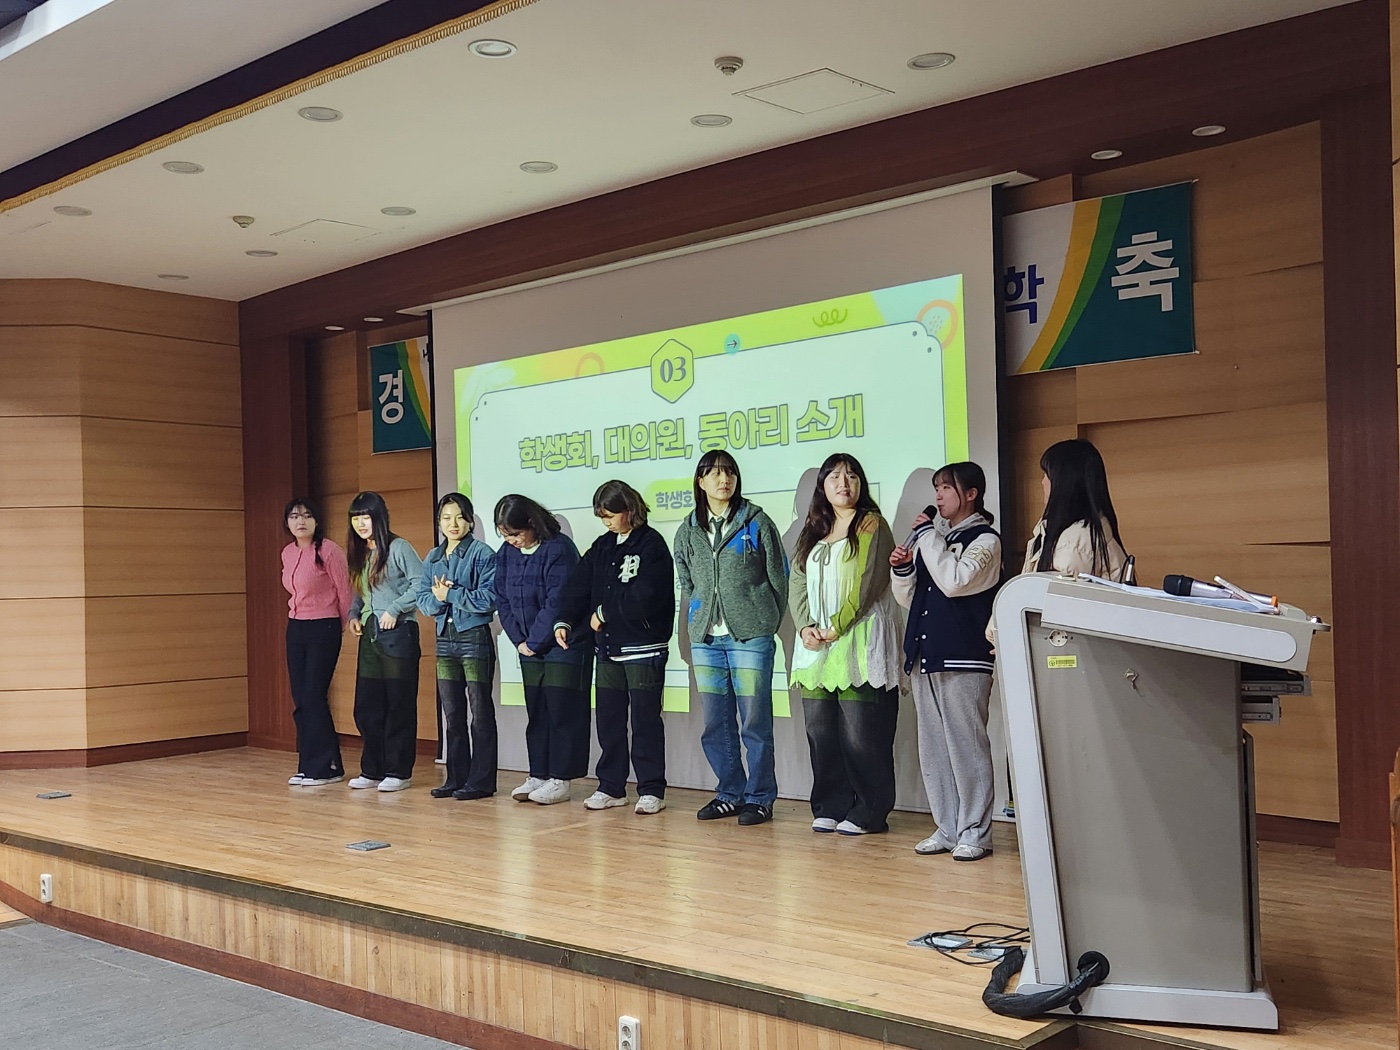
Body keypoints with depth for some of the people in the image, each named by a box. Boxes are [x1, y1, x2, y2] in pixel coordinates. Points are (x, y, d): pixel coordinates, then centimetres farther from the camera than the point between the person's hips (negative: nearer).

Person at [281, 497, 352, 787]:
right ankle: (309, 765, 13)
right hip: (295, 629, 7)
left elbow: (344, 591, -6)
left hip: (323, 629, -7)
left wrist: (345, 625, 3)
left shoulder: (328, 550, -12)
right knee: (300, 699, 6)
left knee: (313, 697, -8)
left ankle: (325, 767, 1)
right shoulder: (288, 553, 9)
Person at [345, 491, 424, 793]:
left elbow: (421, 583, -14)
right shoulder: (360, 553, 15)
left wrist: (394, 609, -17)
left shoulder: (398, 548, -7)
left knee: (399, 705, -1)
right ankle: (372, 770, 17)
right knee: (366, 707, 8)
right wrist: (353, 614, 6)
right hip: (369, 635, 8)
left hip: (398, 633, -7)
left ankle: (398, 772, 5)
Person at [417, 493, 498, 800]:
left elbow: (489, 599, -16)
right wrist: (437, 598, -14)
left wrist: (450, 594, -16)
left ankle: (481, 780, 5)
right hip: (445, 639, 6)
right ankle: (456, 778, 19)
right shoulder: (432, 558, 12)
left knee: (480, 712, -1)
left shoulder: (482, 554, -7)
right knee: (452, 714, 11)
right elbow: (424, 601, 8)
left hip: (475, 638, -6)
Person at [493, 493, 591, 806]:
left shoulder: (559, 549, -18)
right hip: (530, 648, 7)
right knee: (536, 712, 10)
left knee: (563, 712, -2)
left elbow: (556, 603, -21)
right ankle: (538, 775, 18)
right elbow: (503, 601, 7)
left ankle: (561, 780, 4)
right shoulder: (506, 554, 3)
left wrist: (534, 642, -15)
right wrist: (519, 640, -2)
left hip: (565, 644, -7)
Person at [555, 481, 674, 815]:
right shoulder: (601, 547, 13)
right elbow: (579, 586, 8)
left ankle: (651, 790, 6)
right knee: (609, 719, 10)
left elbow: (642, 596, -18)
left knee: (645, 719, -1)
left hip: (644, 649, -7)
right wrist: (565, 621, -6)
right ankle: (611, 787, 20)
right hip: (608, 648, 7)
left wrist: (604, 613, -9)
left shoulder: (651, 544, -9)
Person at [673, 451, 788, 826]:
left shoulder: (757, 523, 1)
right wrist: (695, 627, 9)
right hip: (705, 639, 4)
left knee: (755, 721, -2)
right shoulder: (688, 531, 11)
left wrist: (766, 625, 1)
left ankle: (760, 797, 9)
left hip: (750, 636, -4)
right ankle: (730, 793, 20)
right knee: (715, 723, 7)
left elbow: (779, 578, 3)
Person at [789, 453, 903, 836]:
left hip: (858, 642, -6)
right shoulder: (812, 532, 19)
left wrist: (837, 627, -12)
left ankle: (869, 812, 1)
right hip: (816, 644, 6)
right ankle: (830, 807, 13)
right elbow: (797, 585, 12)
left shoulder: (872, 524, 2)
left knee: (860, 733, -7)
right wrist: (805, 627, -5)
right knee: (820, 729, 5)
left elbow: (868, 583, -8)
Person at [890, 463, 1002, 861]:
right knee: (933, 750, 9)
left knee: (966, 746, -5)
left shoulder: (984, 539, -2)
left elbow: (955, 581, -20)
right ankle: (947, 828, 17)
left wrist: (929, 536, -12)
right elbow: (910, 599, 20)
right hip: (925, 656, 7)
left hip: (964, 660, -7)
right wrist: (901, 569, 1)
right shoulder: (934, 537, 17)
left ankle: (974, 832, 2)